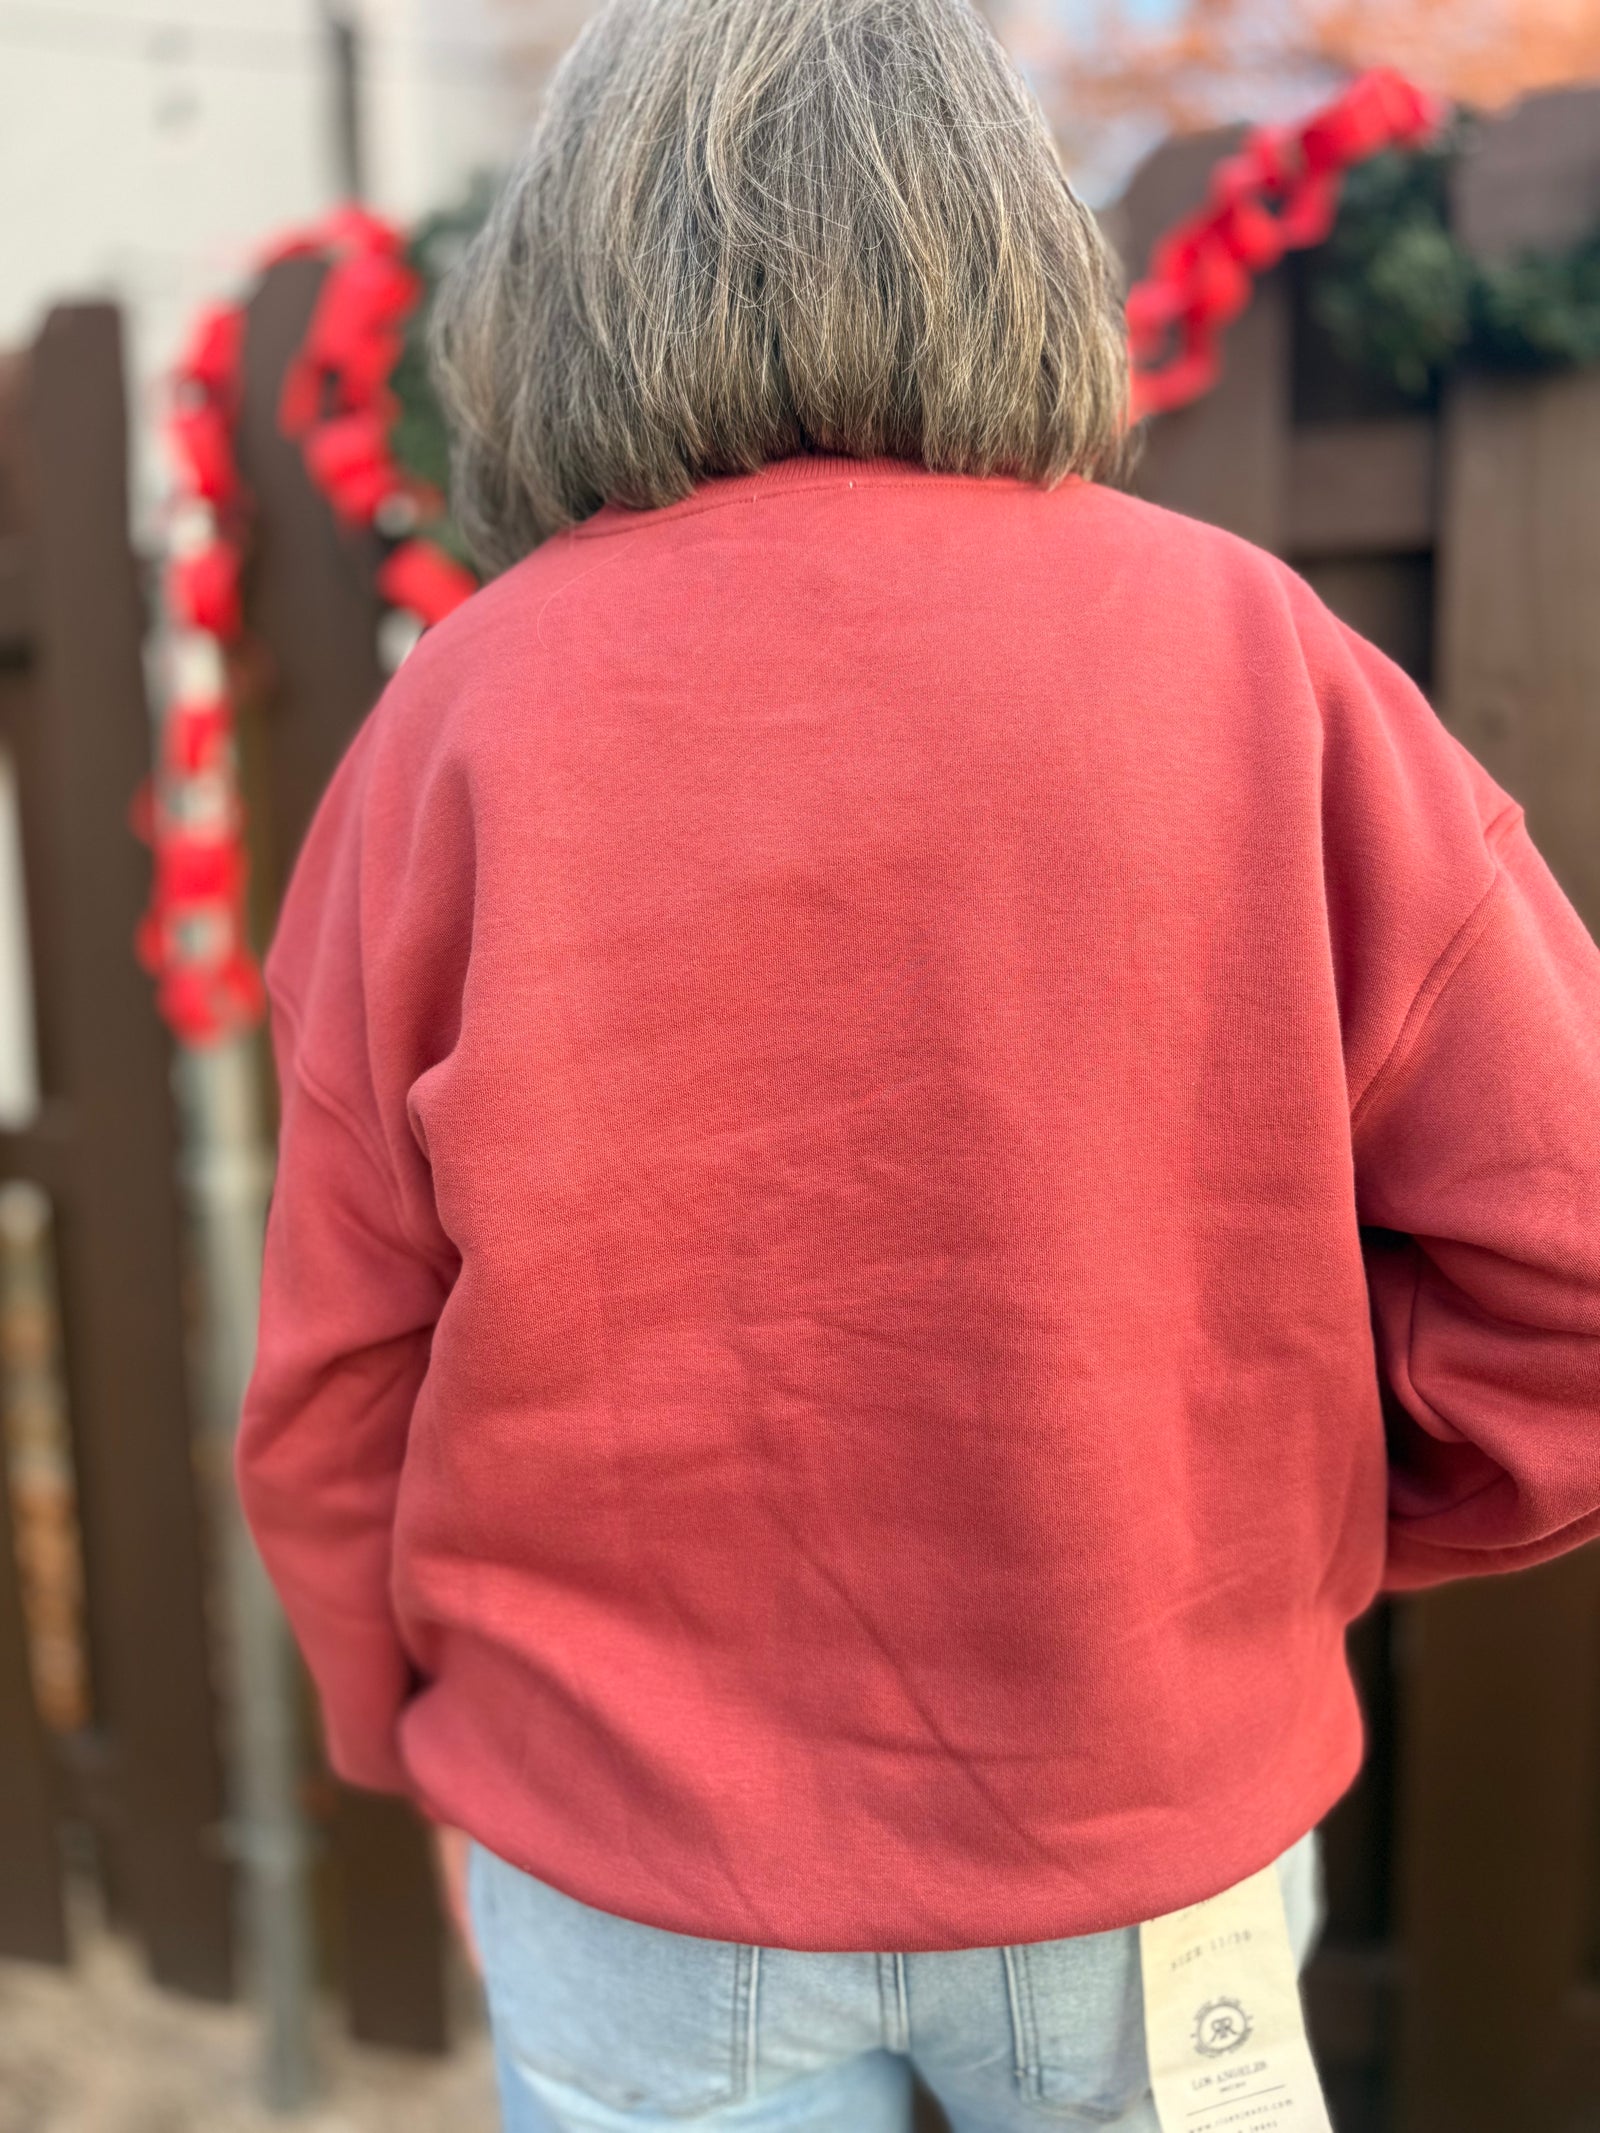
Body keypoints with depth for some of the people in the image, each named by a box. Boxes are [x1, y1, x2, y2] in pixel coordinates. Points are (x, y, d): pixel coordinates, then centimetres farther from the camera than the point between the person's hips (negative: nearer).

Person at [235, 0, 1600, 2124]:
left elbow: (337, 1383, -7)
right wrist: (1280, 1534, 5)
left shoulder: (468, 705, -12)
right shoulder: (1249, 651, -11)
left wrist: (408, 1717, 11)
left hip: (638, 1882, 0)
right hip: (1149, 1828, 1)